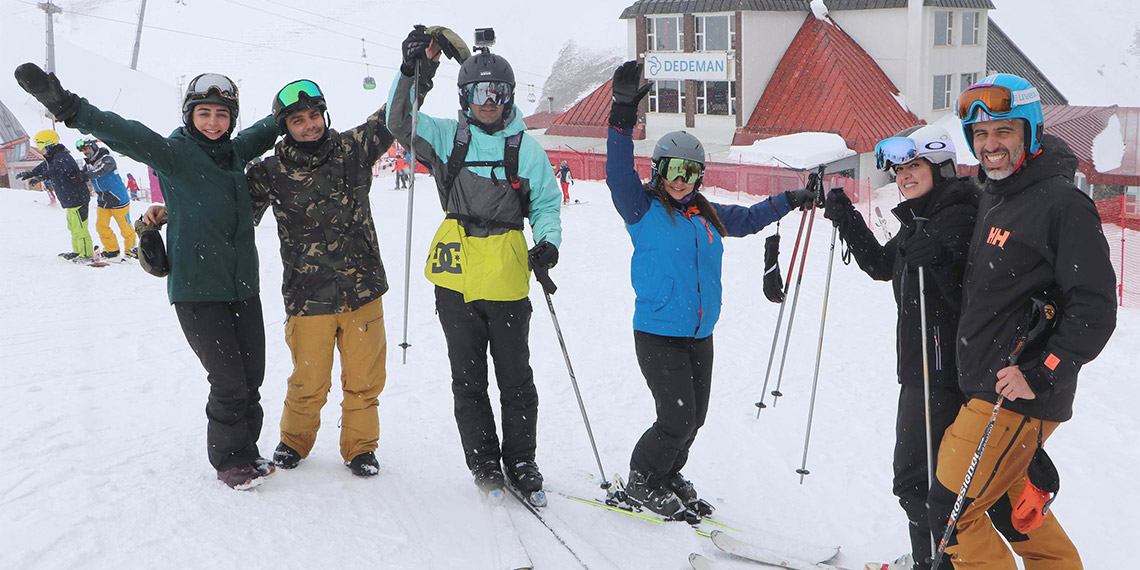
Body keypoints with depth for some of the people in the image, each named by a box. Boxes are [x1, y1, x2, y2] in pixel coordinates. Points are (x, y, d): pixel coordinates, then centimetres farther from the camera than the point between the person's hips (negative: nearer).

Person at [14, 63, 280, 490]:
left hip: (243, 285, 5)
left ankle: (246, 451, 27)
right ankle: (229, 459, 14)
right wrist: (69, 108, -35)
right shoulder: (174, 153, -6)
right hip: (196, 287, -5)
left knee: (251, 377, 8)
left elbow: (268, 129, 31)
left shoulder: (235, 151, 10)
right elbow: (125, 134, -22)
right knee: (228, 380, -6)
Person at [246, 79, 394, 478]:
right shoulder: (273, 172, -4)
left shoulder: (352, 148, 2)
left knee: (364, 379, 7)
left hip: (363, 290, 2)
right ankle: (295, 441, 32)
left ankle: (360, 447, 28)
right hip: (308, 296, -2)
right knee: (309, 383, 5)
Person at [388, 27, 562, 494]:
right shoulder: (447, 137, 6)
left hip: (508, 279, 0)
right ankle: (482, 461, 22)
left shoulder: (527, 149, 5)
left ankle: (521, 460, 21)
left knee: (515, 378, 6)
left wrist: (548, 242, -7)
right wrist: (414, 72, -19)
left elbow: (546, 204, 11)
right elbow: (401, 123, -7)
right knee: (468, 379, 9)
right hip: (456, 277, 1)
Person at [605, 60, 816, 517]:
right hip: (658, 333, -6)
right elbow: (617, 175, -21)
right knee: (677, 417, -10)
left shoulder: (707, 216, 12)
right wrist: (623, 118, -31)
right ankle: (641, 480, 12)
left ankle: (668, 476, 32)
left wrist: (789, 201, 23)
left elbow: (747, 218, 29)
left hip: (700, 335, 6)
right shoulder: (643, 209, -5)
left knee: (694, 417, 10)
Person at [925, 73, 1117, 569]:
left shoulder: (1062, 203, -16)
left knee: (950, 512, -5)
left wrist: (1041, 377, -23)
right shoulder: (991, 197, 12)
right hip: (983, 388, 9)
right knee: (1010, 504, 22)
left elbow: (1094, 308, -19)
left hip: (1020, 398, -9)